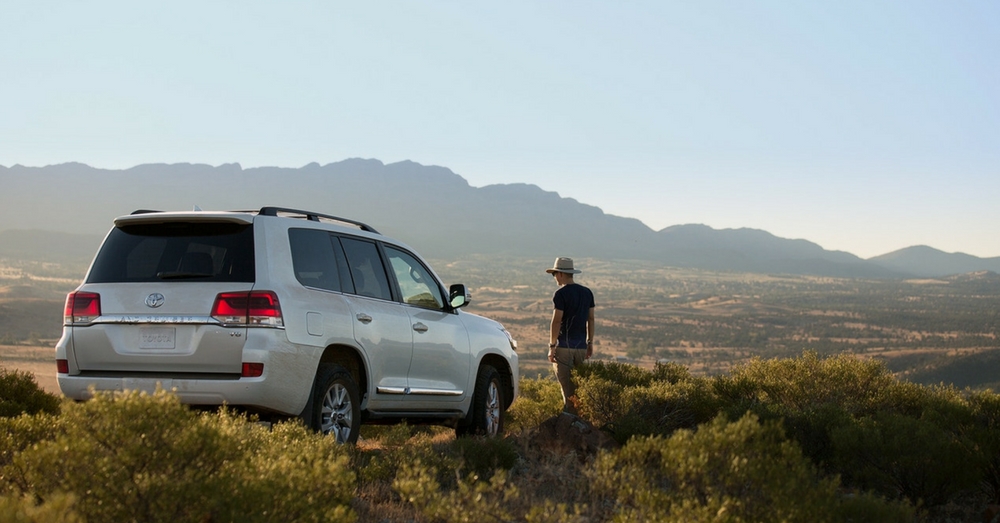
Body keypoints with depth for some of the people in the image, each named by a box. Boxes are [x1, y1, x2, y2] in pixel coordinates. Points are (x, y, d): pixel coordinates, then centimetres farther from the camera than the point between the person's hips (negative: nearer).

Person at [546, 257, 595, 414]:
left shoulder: (561, 294, -10)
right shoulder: (587, 293, 10)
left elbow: (556, 321, -14)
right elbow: (590, 319, 12)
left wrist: (552, 346, -9)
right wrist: (590, 343, 18)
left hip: (564, 345, -6)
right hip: (581, 345, 6)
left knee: (568, 388, -5)